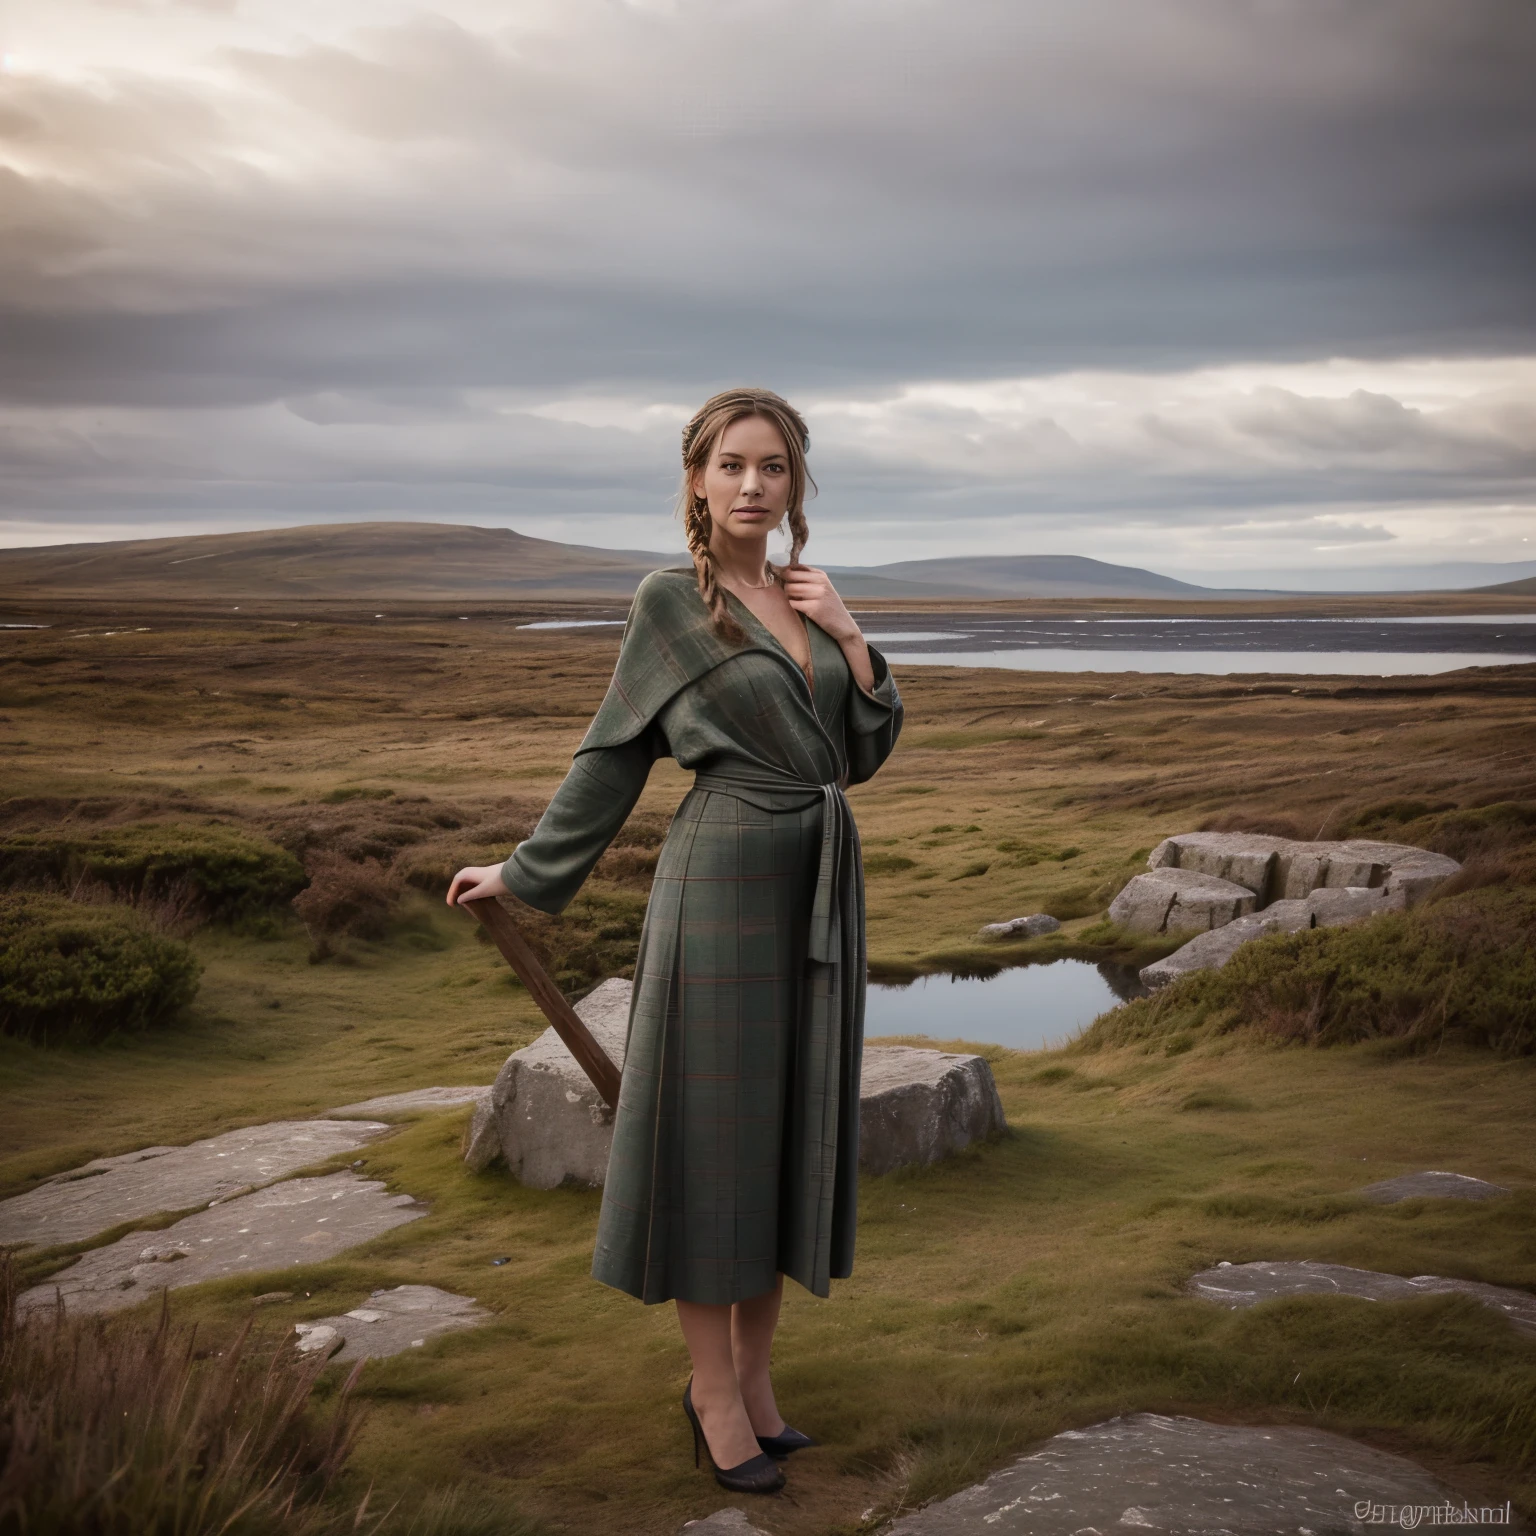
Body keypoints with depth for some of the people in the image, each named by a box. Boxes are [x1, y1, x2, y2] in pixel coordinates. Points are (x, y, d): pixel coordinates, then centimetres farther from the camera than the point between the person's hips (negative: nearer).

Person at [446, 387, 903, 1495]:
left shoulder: (806, 601, 12)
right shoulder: (670, 601, -4)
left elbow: (864, 751, 11)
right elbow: (613, 756, 3)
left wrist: (849, 636, -2)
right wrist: (527, 872, 4)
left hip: (818, 893, 6)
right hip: (723, 886, -6)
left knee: (787, 1128, 11)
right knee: (712, 1129, 1)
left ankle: (752, 1374, 25)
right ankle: (717, 1393, 16)